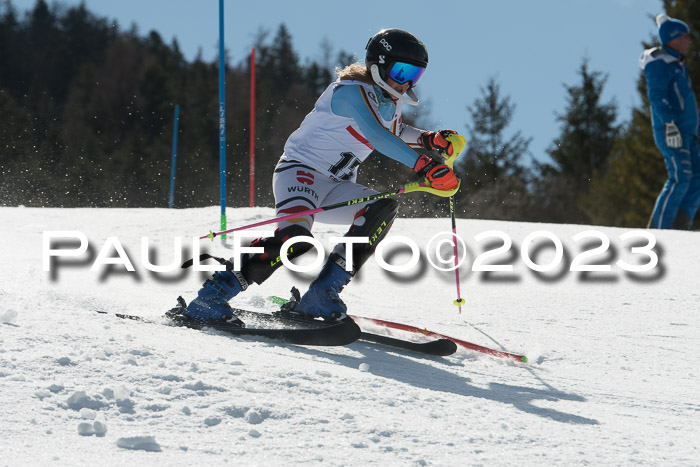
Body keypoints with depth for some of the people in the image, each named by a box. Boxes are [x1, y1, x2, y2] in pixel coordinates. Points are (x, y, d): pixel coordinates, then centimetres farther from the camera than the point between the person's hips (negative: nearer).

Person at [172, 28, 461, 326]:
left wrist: (428, 139, 16)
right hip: (301, 169, -9)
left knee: (384, 208, -17)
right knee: (296, 237, -33)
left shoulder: (390, 101, 12)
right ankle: (211, 297, -28)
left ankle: (322, 294, -18)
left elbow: (395, 131, 36)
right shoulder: (353, 92, -17)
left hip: (336, 189, 9)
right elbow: (376, 136, -35)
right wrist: (425, 166, -44)